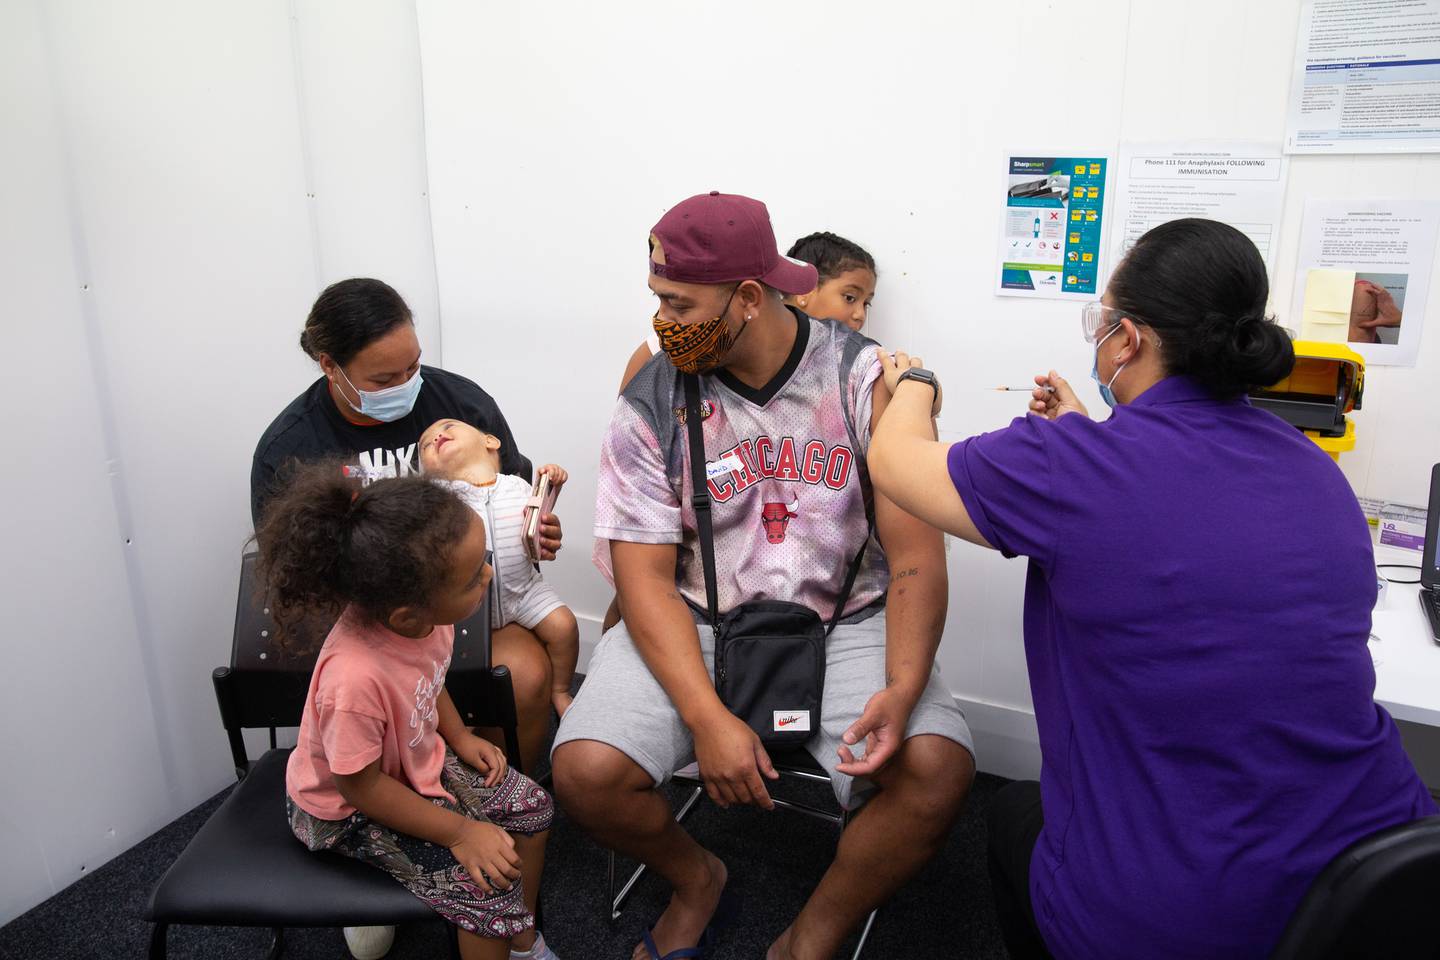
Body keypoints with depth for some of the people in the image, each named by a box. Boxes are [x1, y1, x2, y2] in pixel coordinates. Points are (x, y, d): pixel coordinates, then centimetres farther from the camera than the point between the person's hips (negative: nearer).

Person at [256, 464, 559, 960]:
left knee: (532, 807, 6)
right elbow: (360, 786, -26)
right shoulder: (354, 677, -43)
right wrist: (460, 833, -21)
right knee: (486, 884, -17)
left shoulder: (420, 611, -22)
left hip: (418, 760, 7)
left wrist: (460, 739, -2)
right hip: (349, 810, -7)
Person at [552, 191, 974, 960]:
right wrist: (708, 717, -21)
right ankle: (695, 880, 16)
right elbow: (645, 577, -8)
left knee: (938, 770, -24)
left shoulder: (866, 380, -8)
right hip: (694, 624, 1)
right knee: (586, 771, -20)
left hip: (845, 622, 0)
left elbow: (916, 555, -9)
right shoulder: (651, 404, -5)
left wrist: (902, 690, -26)